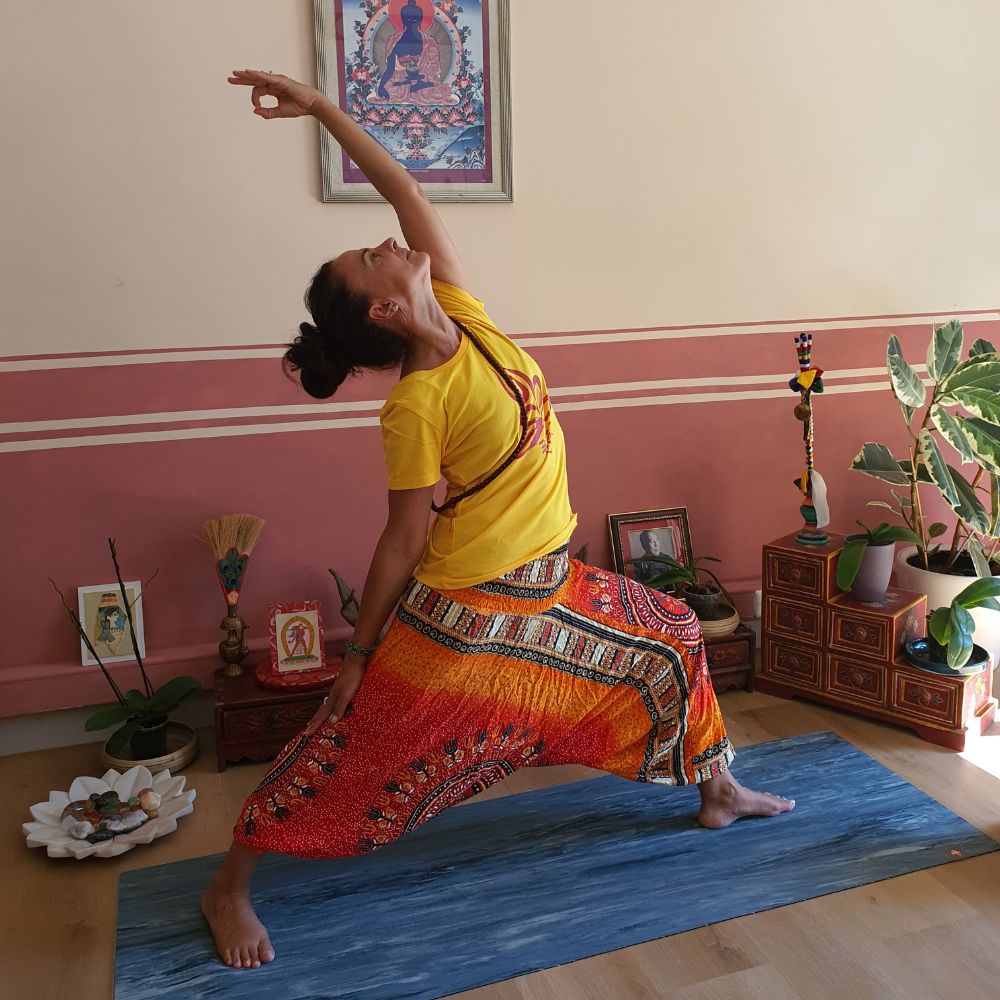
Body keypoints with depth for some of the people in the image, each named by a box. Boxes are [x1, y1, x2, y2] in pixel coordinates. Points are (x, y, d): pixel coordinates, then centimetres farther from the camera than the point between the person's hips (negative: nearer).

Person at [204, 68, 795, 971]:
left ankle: (719, 790, 39)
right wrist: (360, 651, -9)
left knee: (669, 643, 17)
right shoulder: (415, 406, -23)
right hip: (463, 609, -8)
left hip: (547, 583, 8)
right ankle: (230, 888, 21)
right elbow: (403, 540, -17)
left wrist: (321, 107, -5)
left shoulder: (459, 312, -5)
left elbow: (406, 192, -4)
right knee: (355, 742, 2)